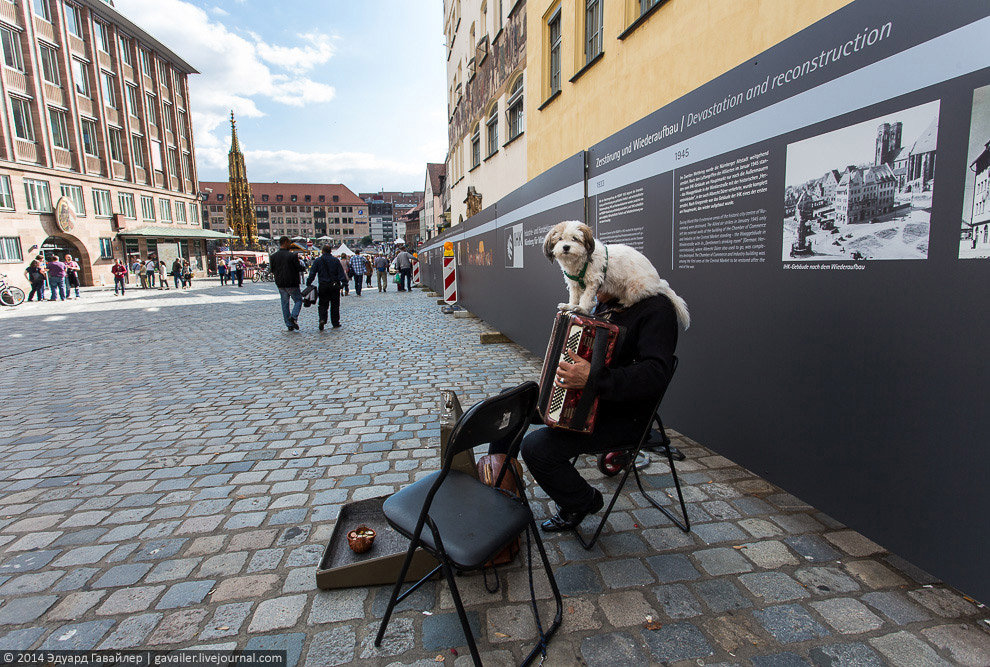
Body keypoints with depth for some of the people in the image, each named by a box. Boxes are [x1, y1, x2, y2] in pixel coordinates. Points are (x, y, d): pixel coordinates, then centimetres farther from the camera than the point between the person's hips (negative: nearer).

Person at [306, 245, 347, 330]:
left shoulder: (318, 261, 0)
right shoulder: (336, 260, -1)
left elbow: (312, 273, -2)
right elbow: (341, 273, -4)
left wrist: (308, 284, 3)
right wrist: (344, 282, -2)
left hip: (323, 285, 0)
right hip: (334, 285, 0)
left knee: (323, 304, 6)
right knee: (335, 305, 8)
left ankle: (322, 319, -17)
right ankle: (335, 323, 12)